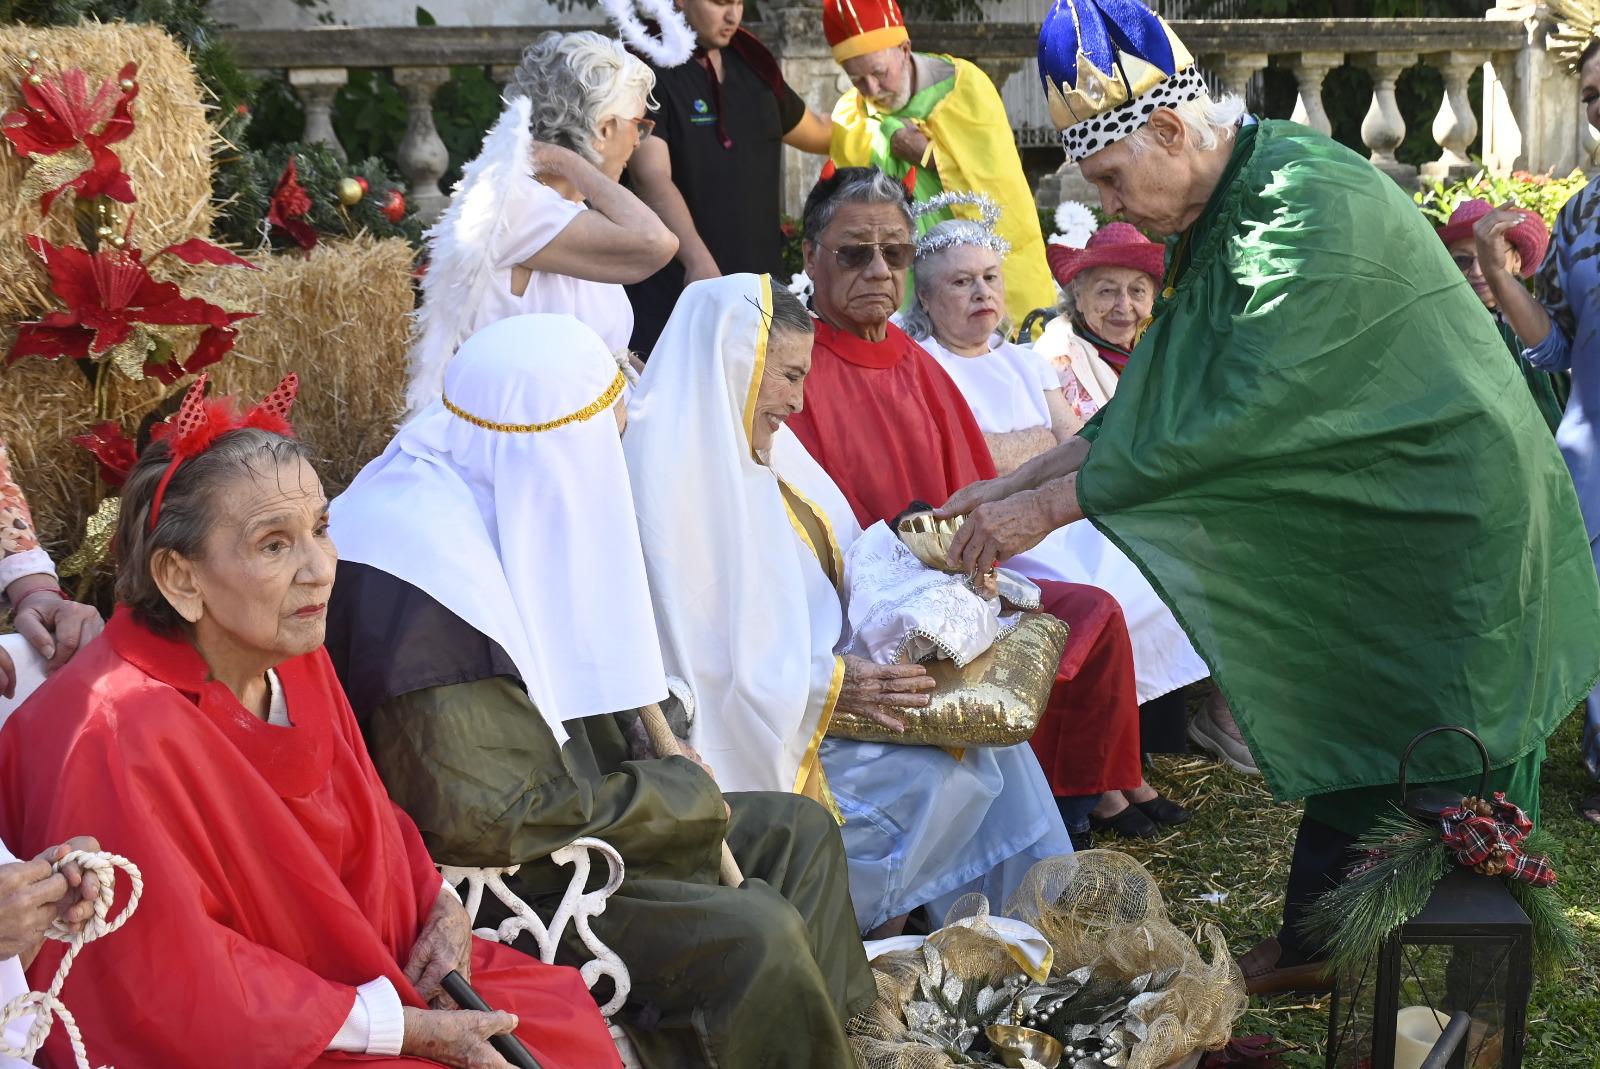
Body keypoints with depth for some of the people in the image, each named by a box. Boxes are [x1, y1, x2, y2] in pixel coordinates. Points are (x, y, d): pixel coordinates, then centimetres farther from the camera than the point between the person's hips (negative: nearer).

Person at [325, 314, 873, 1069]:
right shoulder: (432, 585, -27)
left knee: (799, 833, 11)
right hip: (489, 891, -10)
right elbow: (480, 822, -28)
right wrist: (679, 797, -16)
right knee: (754, 935, -22)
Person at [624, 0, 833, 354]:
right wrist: (698, 259, -34)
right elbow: (652, 178, -22)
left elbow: (816, 132, 31)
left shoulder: (752, 65, 12)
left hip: (760, 284, 6)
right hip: (675, 290, -6)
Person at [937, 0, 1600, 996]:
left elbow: (1223, 419, -32)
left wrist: (1048, 506, -27)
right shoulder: (1223, 208, 2)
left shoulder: (1312, 212, -29)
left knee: (1464, 789, 1)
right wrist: (1018, 481, 0)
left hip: (1457, 532, -9)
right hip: (1367, 530, 9)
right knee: (1346, 740, 19)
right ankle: (1308, 948, 33)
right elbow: (1159, 393, 7)